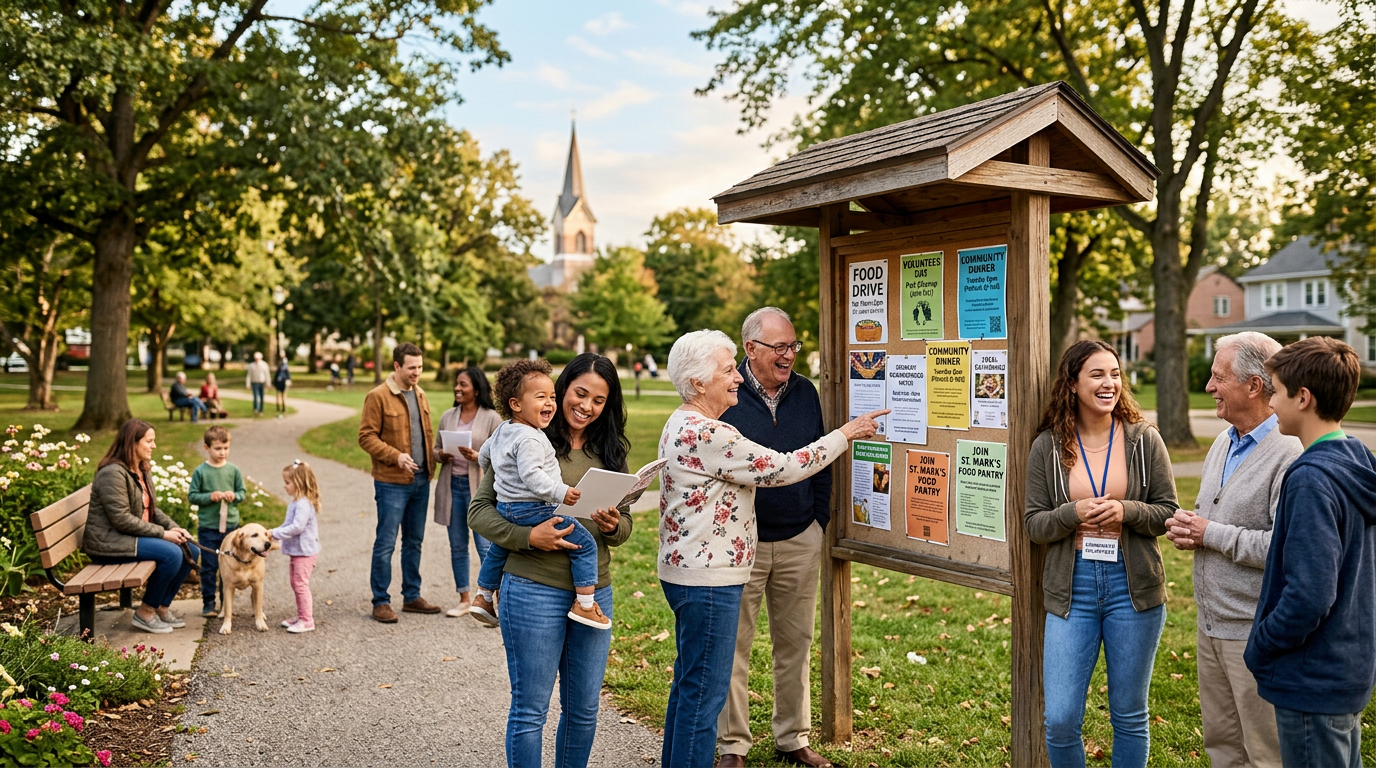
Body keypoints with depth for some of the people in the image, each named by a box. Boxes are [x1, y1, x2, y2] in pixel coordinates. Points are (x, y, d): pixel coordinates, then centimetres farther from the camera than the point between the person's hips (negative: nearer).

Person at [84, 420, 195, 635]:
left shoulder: (143, 471, 11)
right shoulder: (113, 472, -19)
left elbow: (152, 509, 16)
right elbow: (122, 519, -24)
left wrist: (174, 527, -2)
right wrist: (162, 533, -21)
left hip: (130, 536, 10)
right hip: (108, 542, -10)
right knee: (171, 554, -25)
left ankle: (162, 608, 11)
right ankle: (145, 614, -10)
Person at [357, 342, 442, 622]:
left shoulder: (420, 395, 12)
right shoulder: (378, 396, -9)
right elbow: (366, 437, -12)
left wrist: (431, 460, 8)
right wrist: (396, 456, -21)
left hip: (421, 480, 7)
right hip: (392, 483, -7)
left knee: (414, 541, 14)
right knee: (386, 543, -1)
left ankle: (412, 596, 25)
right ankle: (380, 602, 9)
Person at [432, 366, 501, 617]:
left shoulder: (491, 418, -5)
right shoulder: (447, 417, 9)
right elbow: (436, 448, 16)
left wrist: (477, 457, -22)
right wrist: (442, 456, -6)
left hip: (479, 487, -5)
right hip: (451, 485, 5)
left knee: (486, 546, -5)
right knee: (457, 546, 12)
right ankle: (464, 599, 25)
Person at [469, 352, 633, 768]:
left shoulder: (610, 451, 8)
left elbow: (625, 524, 12)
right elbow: (479, 509, -6)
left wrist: (613, 526, -11)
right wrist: (527, 536, -21)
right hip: (535, 590, -5)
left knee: (583, 709, 16)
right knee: (530, 710, 7)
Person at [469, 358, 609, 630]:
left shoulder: (502, 430, 11)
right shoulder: (530, 439, -20)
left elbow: (484, 455, 26)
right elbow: (531, 475, -29)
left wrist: (499, 474, 43)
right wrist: (560, 492, -31)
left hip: (505, 507, 10)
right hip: (534, 510, -10)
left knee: (498, 548, 34)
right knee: (584, 543, -7)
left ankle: (483, 597, 46)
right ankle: (584, 605, -7)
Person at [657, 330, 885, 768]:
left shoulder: (680, 425, 12)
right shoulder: (707, 435, -22)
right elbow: (781, 468, -17)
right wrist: (846, 434, -8)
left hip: (685, 571, 11)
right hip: (707, 578, -11)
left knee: (689, 683, 19)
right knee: (704, 689, -2)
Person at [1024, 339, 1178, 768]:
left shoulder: (1145, 440, 0)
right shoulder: (1048, 447, 0)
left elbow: (1169, 514, 2)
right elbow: (1033, 524, 1)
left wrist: (1127, 512, -17)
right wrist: (1072, 513, -18)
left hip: (1132, 586, 0)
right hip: (1071, 588, 0)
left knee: (1129, 716, 14)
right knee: (1060, 720, -1)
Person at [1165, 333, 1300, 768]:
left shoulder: (1288, 454, -19)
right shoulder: (1223, 443, 11)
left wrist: (1212, 535, -17)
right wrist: (1185, 529, 2)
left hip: (1256, 632, -9)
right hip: (1211, 624, 9)